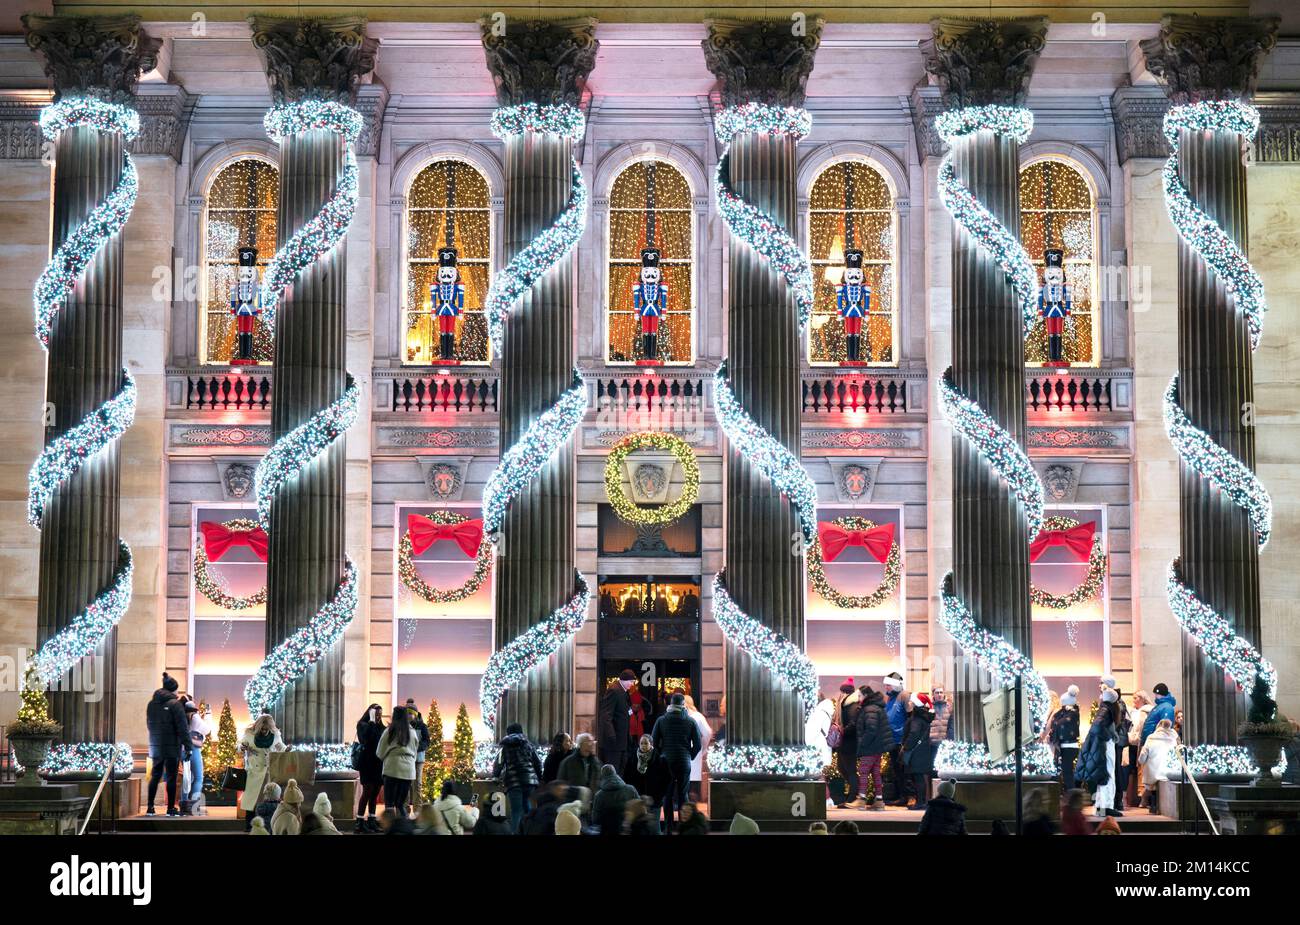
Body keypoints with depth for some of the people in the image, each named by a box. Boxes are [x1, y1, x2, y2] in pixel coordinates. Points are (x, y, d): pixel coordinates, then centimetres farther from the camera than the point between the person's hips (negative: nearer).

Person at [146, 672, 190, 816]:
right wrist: (187, 746, -12)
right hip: (172, 746, -6)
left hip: (155, 746, 6)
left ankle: (150, 807, 13)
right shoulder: (175, 704, -12)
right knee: (172, 777, 0)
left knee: (155, 776, 13)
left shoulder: (152, 704, 8)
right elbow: (182, 727, -14)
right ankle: (171, 808, 0)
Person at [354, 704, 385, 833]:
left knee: (375, 793, 8)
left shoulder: (381, 727, 14)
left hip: (379, 763, 6)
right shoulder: (363, 725, -2)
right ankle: (359, 822, -9)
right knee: (367, 791, -10)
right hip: (367, 763, -6)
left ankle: (371, 820, 12)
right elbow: (367, 738, -20)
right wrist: (372, 721, -15)